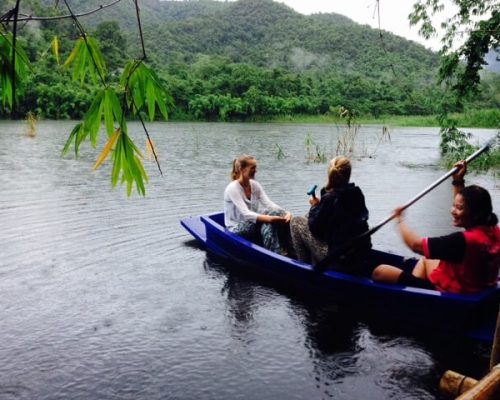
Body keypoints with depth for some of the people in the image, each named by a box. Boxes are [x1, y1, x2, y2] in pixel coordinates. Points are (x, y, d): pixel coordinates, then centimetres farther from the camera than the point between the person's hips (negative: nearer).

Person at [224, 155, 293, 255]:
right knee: (268, 223, -32)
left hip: (252, 223, 7)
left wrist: (285, 213, -26)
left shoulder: (254, 185, 4)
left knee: (280, 215, -20)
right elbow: (246, 214, -28)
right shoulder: (232, 188, -17)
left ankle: (289, 251, -22)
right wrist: (269, 218, -41)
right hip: (236, 230, -6)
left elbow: (268, 204, -6)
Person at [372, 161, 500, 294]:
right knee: (426, 258, 35)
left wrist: (400, 220, -10)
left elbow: (415, 244, -25)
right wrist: (458, 181, 8)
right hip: (470, 288, 10)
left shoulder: (465, 240, -32)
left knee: (380, 272, -7)